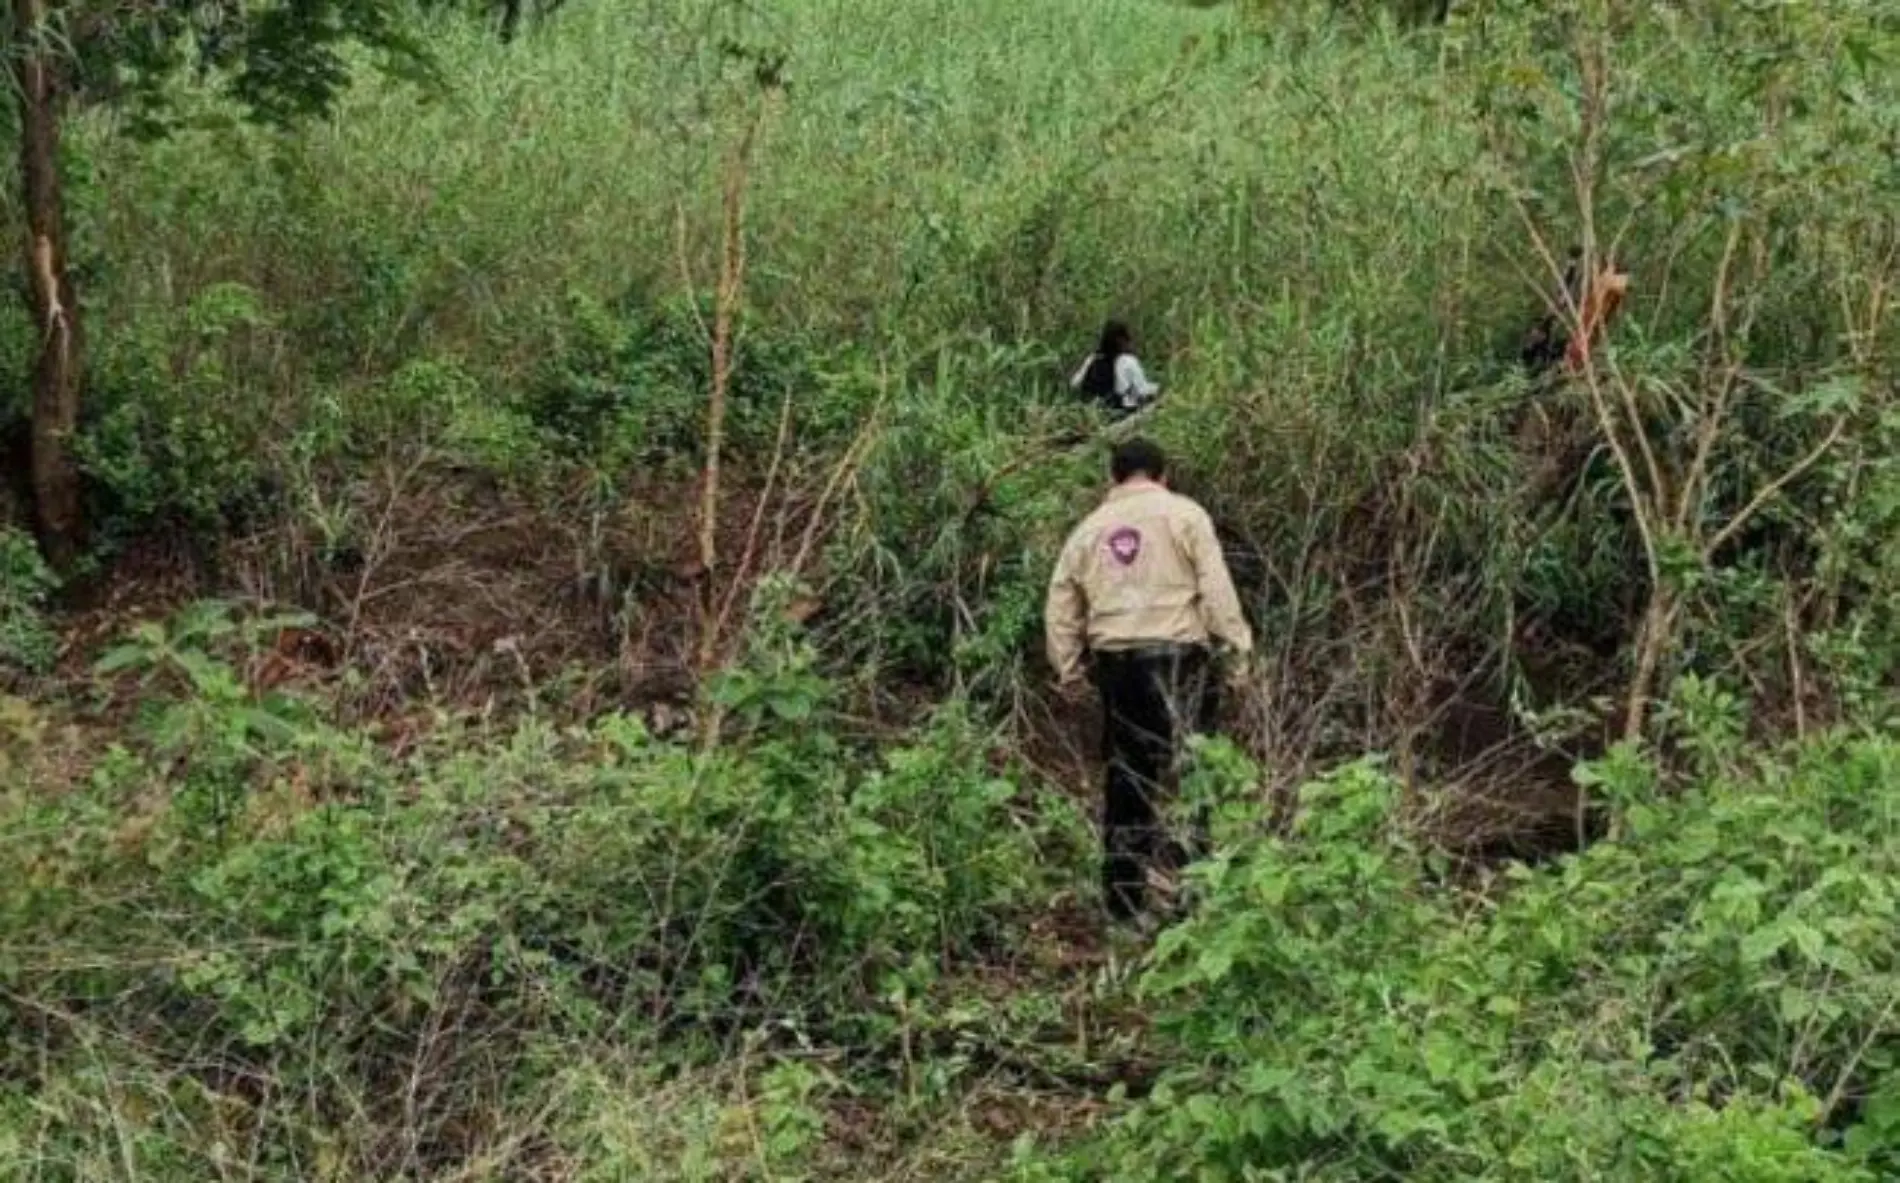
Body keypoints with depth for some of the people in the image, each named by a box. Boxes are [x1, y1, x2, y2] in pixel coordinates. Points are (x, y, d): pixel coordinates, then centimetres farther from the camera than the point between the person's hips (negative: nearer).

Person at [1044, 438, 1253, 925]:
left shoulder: (1088, 529, 15)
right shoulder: (1183, 515, 3)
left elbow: (1060, 610, 14)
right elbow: (1216, 588, -6)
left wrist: (1069, 670, 20)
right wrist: (1237, 646, -3)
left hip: (1115, 662, 4)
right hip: (1177, 654, -4)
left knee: (1125, 776, 9)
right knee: (1188, 769, -1)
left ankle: (1124, 896, 13)